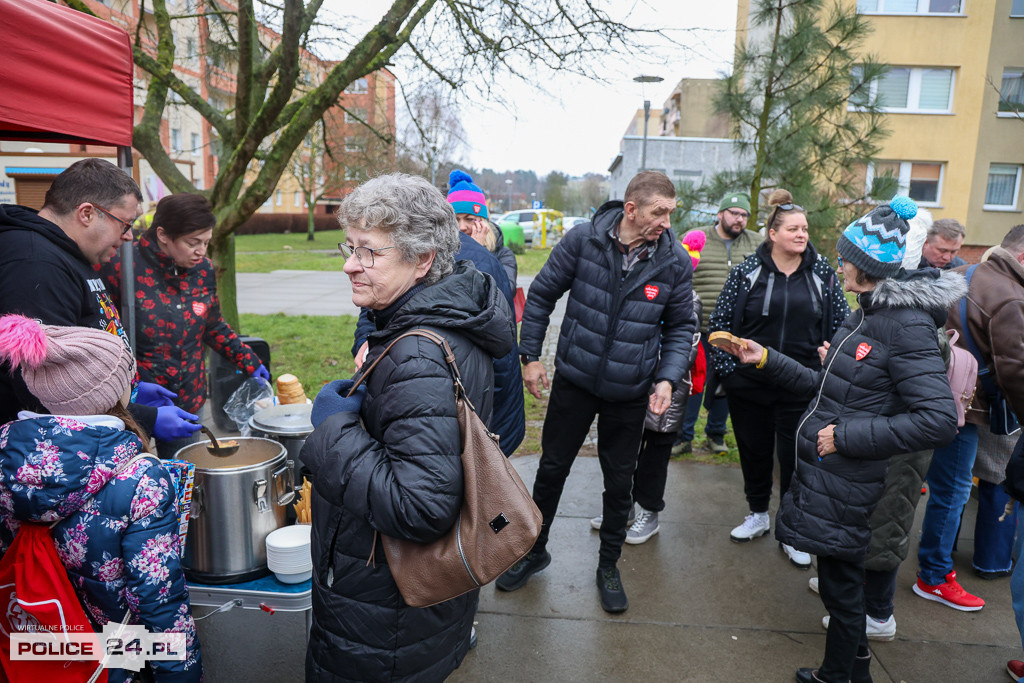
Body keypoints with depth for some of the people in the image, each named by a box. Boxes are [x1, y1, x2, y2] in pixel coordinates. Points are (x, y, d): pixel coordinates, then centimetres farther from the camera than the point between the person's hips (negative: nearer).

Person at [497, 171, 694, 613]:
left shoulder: (675, 261, -8)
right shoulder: (582, 240, -13)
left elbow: (680, 326, 3)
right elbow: (541, 294, -2)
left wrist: (668, 377, -11)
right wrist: (530, 356, -2)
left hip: (630, 393, 1)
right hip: (574, 380, 0)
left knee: (620, 482, 14)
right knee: (552, 469, 14)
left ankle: (609, 565, 38)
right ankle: (534, 551, 38)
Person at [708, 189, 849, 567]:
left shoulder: (822, 273, 3)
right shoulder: (748, 270, -3)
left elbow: (841, 322, 8)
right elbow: (720, 320, -2)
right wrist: (727, 368, -7)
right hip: (750, 383, 0)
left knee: (796, 457, 7)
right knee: (754, 450, 14)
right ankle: (758, 514, 36)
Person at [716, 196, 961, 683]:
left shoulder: (906, 325, -19)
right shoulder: (867, 314, 9)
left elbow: (939, 420, -25)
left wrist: (847, 436, -23)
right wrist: (766, 360, 10)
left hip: (844, 481, -9)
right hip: (822, 469, 9)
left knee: (840, 581, 9)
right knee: (841, 576, 22)